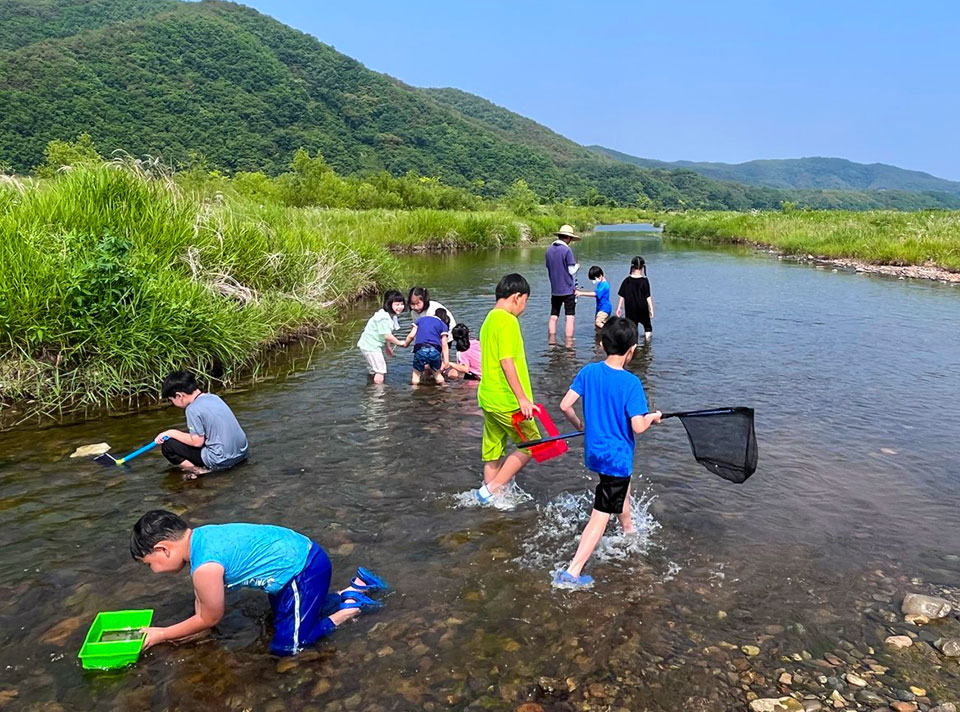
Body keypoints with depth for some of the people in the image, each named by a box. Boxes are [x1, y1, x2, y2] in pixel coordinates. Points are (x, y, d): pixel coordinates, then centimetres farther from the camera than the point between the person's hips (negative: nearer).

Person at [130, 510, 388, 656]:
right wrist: (193, 630, 14)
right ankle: (356, 586, 28)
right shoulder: (199, 536, 1)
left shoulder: (205, 567, -24)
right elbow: (201, 597, 15)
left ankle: (351, 607, 8)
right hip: (300, 554, 9)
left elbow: (210, 618, -5)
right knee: (283, 616, 28)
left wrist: (160, 634, 6)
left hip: (305, 571, -9)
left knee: (286, 647, 1)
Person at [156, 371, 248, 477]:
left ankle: (199, 470, -5)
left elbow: (197, 441, -12)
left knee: (167, 445, 1)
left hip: (222, 460, -8)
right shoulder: (214, 397, 10)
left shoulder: (193, 409, -13)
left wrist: (172, 433, 0)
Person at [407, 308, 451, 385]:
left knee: (416, 373, 18)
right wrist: (446, 361, 4)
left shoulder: (420, 319, 25)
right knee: (437, 373, 22)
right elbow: (444, 345, 8)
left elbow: (411, 335, 14)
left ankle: (415, 386, -3)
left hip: (420, 350, 0)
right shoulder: (443, 325, 19)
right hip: (435, 350, 0)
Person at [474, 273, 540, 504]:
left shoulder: (489, 320, 15)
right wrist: (523, 398, -22)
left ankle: (491, 500, 23)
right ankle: (491, 489, 2)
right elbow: (507, 362, -23)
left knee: (493, 452, 14)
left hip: (488, 397, 9)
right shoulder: (508, 321, -15)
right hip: (507, 401, -9)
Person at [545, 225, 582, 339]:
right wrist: (577, 266, 9)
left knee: (553, 316, 11)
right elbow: (571, 270, -11)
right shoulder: (567, 250, -12)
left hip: (554, 290, 6)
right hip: (568, 289, -6)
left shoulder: (549, 250, 6)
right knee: (570, 317, 0)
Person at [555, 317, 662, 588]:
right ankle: (572, 573, -3)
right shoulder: (631, 382, -21)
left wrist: (580, 425, 13)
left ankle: (628, 529, 58)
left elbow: (565, 405, -6)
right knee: (601, 516, -1)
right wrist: (653, 417, -2)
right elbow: (638, 426, -24)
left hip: (593, 452, 7)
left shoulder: (589, 372, -6)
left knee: (623, 486, 35)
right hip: (617, 458, -7)